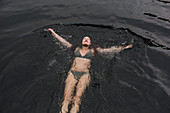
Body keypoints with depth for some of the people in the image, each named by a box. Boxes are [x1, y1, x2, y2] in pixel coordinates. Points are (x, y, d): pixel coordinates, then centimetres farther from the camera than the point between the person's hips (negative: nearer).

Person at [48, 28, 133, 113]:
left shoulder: (93, 51, 16)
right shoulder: (76, 49, 20)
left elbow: (109, 50, 15)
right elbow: (63, 42, 24)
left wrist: (123, 48, 14)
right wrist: (53, 32, 26)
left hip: (84, 74, -1)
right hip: (72, 73, 2)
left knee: (78, 96, -21)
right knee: (67, 96, -17)